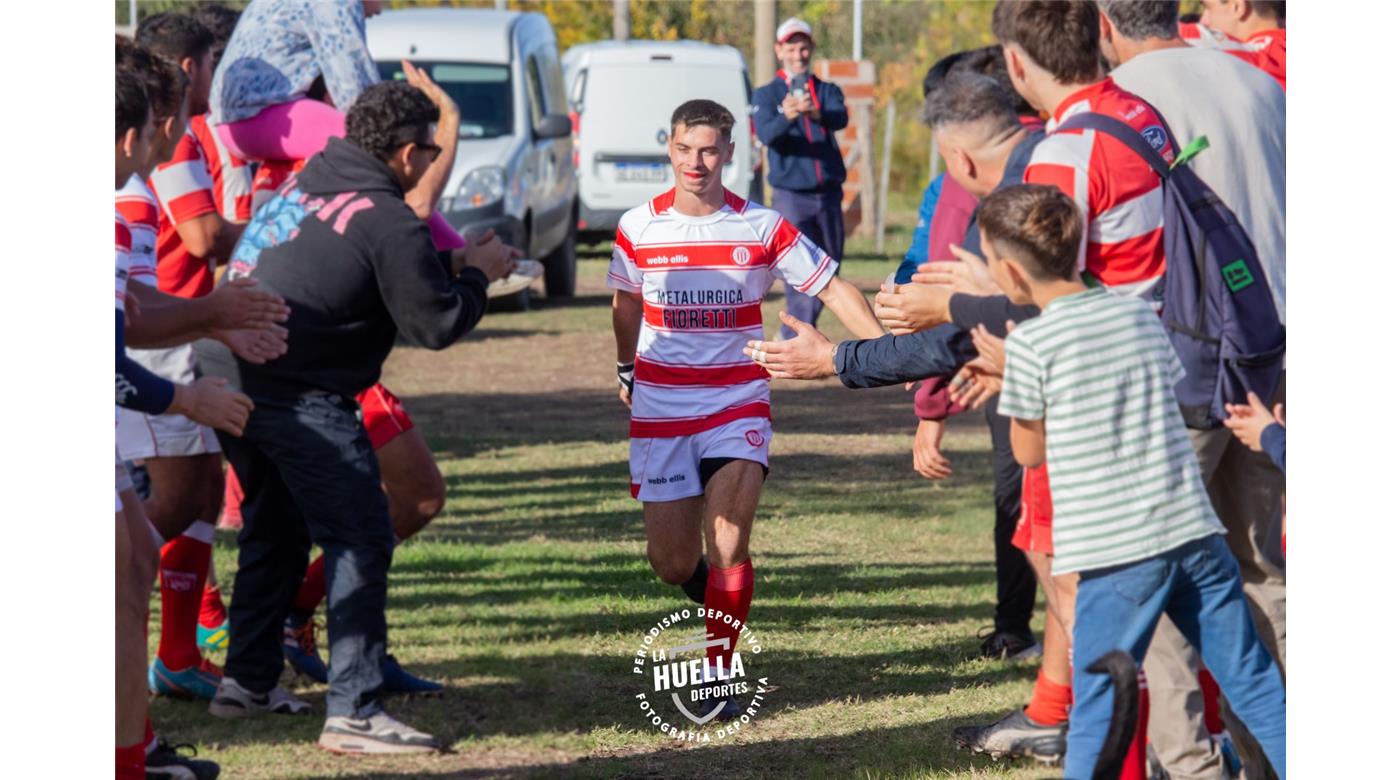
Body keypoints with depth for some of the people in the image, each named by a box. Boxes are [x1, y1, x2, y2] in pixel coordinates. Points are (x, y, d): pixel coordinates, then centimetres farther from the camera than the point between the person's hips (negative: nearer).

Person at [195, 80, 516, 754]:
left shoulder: (299, 184, 15)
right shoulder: (388, 222, -11)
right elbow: (436, 325, -8)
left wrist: (447, 264, 22)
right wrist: (477, 274, 10)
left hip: (222, 367, 9)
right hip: (296, 396, -9)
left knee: (274, 528, 25)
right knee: (359, 540, -3)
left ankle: (247, 680, 32)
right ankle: (353, 712, -7)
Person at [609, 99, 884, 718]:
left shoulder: (762, 228, -5)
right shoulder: (638, 229, -1)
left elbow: (832, 288, -3)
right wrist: (626, 371, 29)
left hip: (737, 407, -2)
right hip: (660, 413, 2)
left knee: (727, 548, -17)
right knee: (672, 565, 2)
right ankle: (718, 598, 37)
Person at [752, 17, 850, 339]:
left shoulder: (827, 91, 10)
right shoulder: (767, 94, 3)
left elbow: (841, 118, -13)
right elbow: (766, 134, -15)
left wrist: (815, 113, -37)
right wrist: (787, 117, -38)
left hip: (828, 193, 4)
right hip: (791, 194, -4)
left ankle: (794, 334, 26)